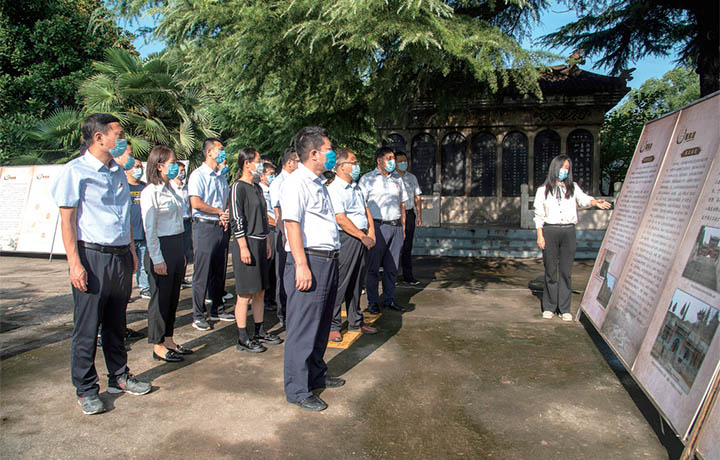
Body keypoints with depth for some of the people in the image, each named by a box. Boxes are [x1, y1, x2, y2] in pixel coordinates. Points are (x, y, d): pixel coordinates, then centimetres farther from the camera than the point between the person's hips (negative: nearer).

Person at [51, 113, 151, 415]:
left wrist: (131, 250, 16)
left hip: (121, 256, 6)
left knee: (116, 323, 16)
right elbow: (67, 218, -10)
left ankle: (119, 376, 28)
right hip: (92, 256, -6)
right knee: (87, 327, 2)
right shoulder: (75, 171, -7)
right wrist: (74, 262, -15)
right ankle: (86, 390, 15)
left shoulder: (118, 171, 13)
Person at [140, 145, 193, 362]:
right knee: (160, 298, 1)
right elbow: (150, 229, -14)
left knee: (173, 296, 14)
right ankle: (158, 346, 13)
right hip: (161, 249, -8)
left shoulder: (171, 189, 14)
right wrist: (157, 259, -16)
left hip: (177, 246, 8)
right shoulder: (150, 192, -11)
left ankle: (168, 341, 26)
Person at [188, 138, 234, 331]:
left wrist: (227, 216, 0)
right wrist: (220, 212, -8)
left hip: (222, 228, 7)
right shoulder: (198, 175, -7)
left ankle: (217, 309, 24)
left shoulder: (221, 176, 17)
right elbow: (196, 203, -17)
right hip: (205, 227, -7)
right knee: (202, 273, -3)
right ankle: (198, 315, 6)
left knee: (219, 271, 12)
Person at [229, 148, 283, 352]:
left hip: (260, 243, 9)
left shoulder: (257, 188, 17)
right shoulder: (238, 187, -9)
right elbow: (236, 219, -14)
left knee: (260, 292, 13)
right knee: (245, 294, -3)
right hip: (247, 243, -8)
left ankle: (260, 332, 23)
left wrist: (267, 242, 19)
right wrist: (243, 247, -19)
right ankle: (243, 339, 6)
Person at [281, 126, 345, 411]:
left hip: (328, 261, 10)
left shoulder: (318, 183, 19)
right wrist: (301, 265, -25)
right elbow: (292, 223, -20)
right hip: (309, 261, -10)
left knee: (321, 324, 19)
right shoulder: (296, 183, -12)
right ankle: (298, 390, 9)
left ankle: (317, 375, 35)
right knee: (303, 328, -2)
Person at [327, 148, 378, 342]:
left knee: (356, 283, 16)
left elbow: (366, 210, 20)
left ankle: (355, 322, 27)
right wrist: (363, 237, -18)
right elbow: (341, 219, -18)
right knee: (340, 283, -3)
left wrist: (371, 232, 4)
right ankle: (333, 326, 8)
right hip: (346, 239, -8)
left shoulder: (356, 188, 18)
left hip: (361, 239, 8)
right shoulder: (334, 189, -11)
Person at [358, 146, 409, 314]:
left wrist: (403, 228, 15)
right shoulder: (367, 179, 1)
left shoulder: (397, 179, 17)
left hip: (396, 226, 5)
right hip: (378, 226, -5)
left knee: (392, 266, 9)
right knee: (373, 266, 0)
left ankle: (389, 299, 19)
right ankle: (372, 302, 9)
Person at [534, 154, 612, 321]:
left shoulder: (573, 188, 14)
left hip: (568, 231, 1)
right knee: (550, 271, 1)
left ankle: (565, 309, 8)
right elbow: (539, 215, 5)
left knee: (566, 271, 2)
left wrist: (596, 202, -28)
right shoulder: (543, 190, 9)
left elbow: (584, 199, -6)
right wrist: (539, 235, -4)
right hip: (550, 231, -1)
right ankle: (549, 307, 11)